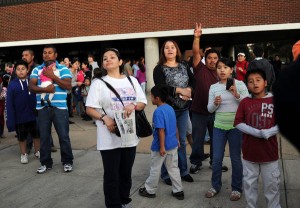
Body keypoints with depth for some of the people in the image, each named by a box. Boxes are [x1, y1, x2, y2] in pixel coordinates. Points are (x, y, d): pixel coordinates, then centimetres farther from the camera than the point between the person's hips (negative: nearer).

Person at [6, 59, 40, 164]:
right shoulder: (12, 84, -9)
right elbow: (9, 103, -6)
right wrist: (11, 119, -8)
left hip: (34, 115, 1)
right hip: (19, 117, -1)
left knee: (36, 135, 16)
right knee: (21, 137, 16)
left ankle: (37, 151, 36)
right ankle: (23, 154, 34)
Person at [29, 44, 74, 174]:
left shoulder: (63, 69, 4)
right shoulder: (36, 70, 11)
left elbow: (68, 86, -8)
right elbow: (31, 86, 0)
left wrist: (52, 76, -14)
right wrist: (45, 89, -17)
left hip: (60, 107, -2)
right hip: (42, 108, 3)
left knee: (63, 136, 2)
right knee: (44, 136, 9)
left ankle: (67, 161, 16)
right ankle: (45, 163, 22)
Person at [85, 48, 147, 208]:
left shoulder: (132, 80, 10)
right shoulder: (99, 82, -2)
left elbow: (143, 103, 9)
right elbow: (90, 109, -6)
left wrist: (133, 105, -13)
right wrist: (105, 118, -23)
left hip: (130, 136, 4)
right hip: (109, 138, -3)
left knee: (126, 173, 16)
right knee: (111, 176, 4)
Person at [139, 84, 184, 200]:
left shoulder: (158, 111, -20)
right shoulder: (170, 108, 5)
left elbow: (161, 130, -23)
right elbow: (175, 127, 12)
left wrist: (162, 147, -20)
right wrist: (177, 140, 20)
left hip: (160, 146, -7)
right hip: (173, 144, 7)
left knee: (155, 169, 10)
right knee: (173, 168, 15)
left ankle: (150, 190, 25)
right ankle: (178, 191, 20)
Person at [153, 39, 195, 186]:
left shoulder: (184, 65, 9)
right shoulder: (159, 69, -6)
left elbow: (193, 81, 5)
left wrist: (188, 90, -16)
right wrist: (180, 90, -20)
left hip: (183, 109, 5)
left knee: (182, 140, 14)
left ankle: (183, 171, 27)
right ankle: (166, 174, 15)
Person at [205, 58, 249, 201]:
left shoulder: (239, 84, -4)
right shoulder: (213, 87, 4)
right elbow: (209, 109, 4)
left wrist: (237, 95, -21)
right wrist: (215, 103, -17)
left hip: (235, 126, -2)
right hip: (219, 126, 2)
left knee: (235, 158, 8)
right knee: (216, 159, 8)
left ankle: (236, 188, 24)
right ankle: (215, 186, 26)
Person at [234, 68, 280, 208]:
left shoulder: (275, 101, -4)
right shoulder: (245, 102, -1)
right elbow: (238, 123, -5)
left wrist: (267, 133, -19)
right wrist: (257, 132, -17)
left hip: (269, 152, -1)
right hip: (249, 152, 1)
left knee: (272, 185, 11)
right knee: (249, 184, 13)